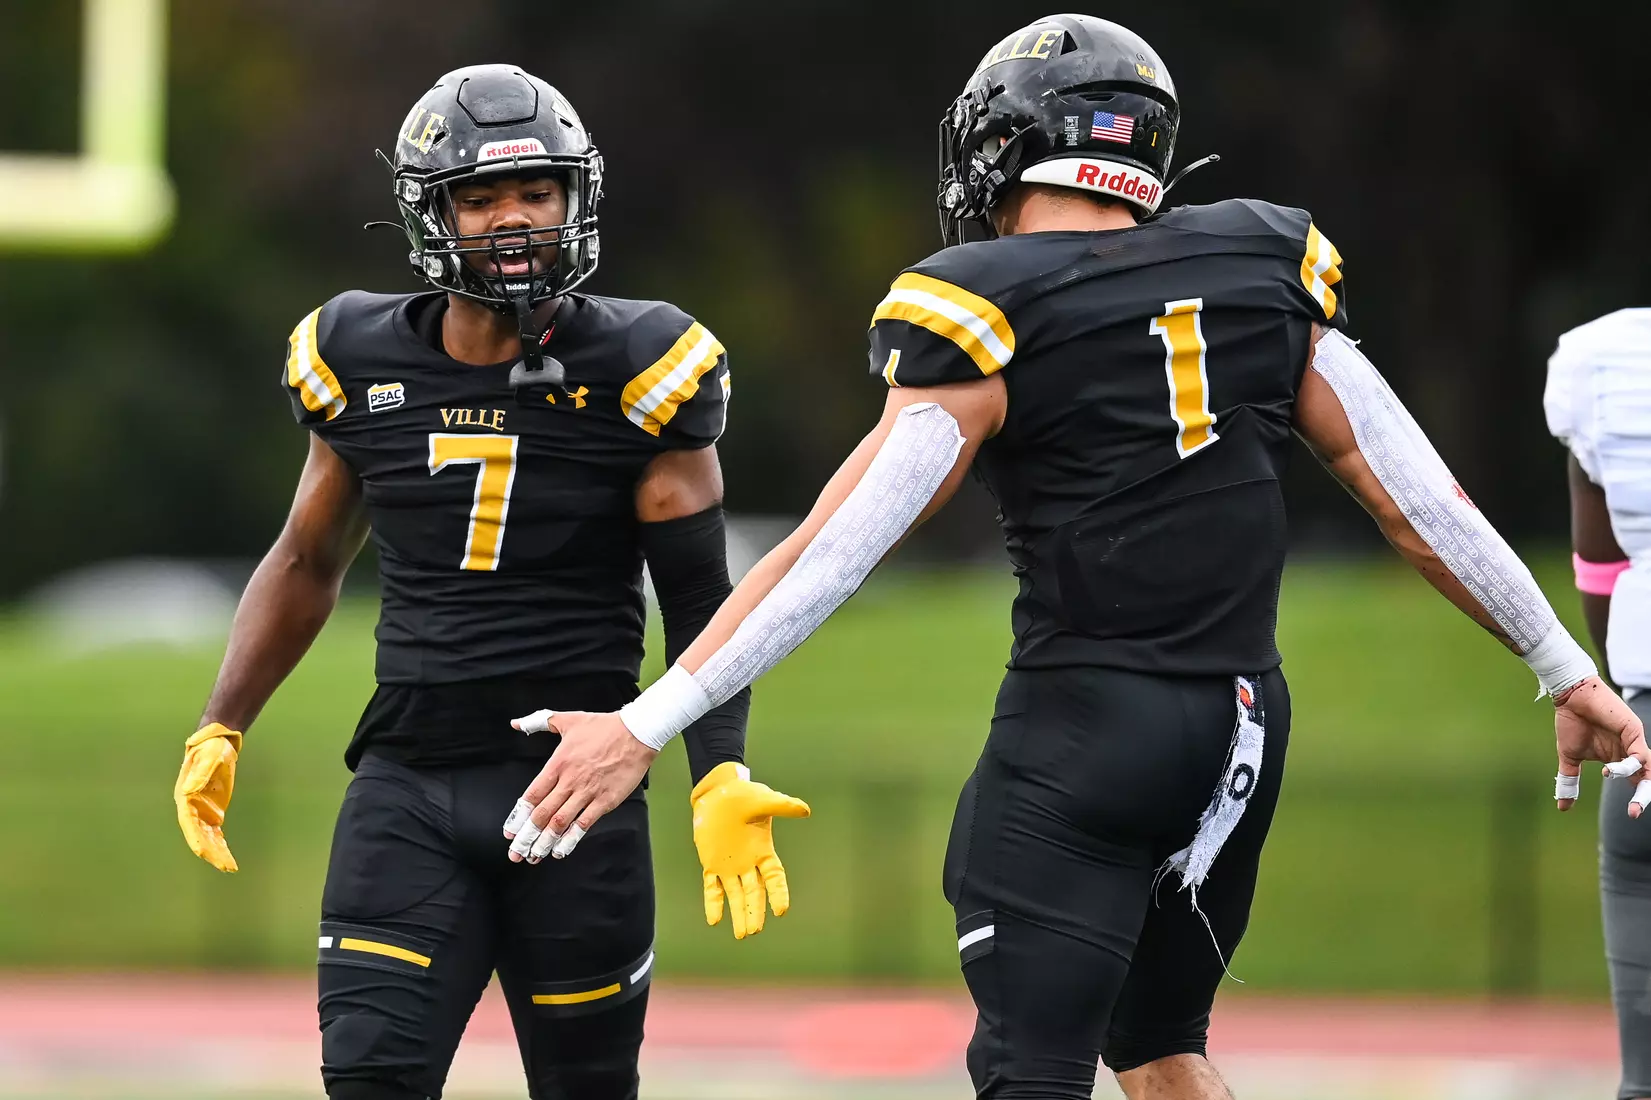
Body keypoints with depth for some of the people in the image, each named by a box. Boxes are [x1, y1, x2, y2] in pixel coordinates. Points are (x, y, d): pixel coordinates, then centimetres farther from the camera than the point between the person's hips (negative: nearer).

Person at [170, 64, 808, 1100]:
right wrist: (220, 730, 12)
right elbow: (308, 562, 19)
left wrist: (723, 779, -15)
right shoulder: (366, 363, 4)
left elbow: (699, 602, -2)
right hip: (408, 790, 2)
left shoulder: (636, 370, -5)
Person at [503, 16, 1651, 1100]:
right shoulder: (1264, 274, 6)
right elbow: (1416, 492, 9)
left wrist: (644, 727, -10)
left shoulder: (989, 319, -9)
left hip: (1080, 733, -6)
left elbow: (832, 553, -13)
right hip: (1244, 727, 6)